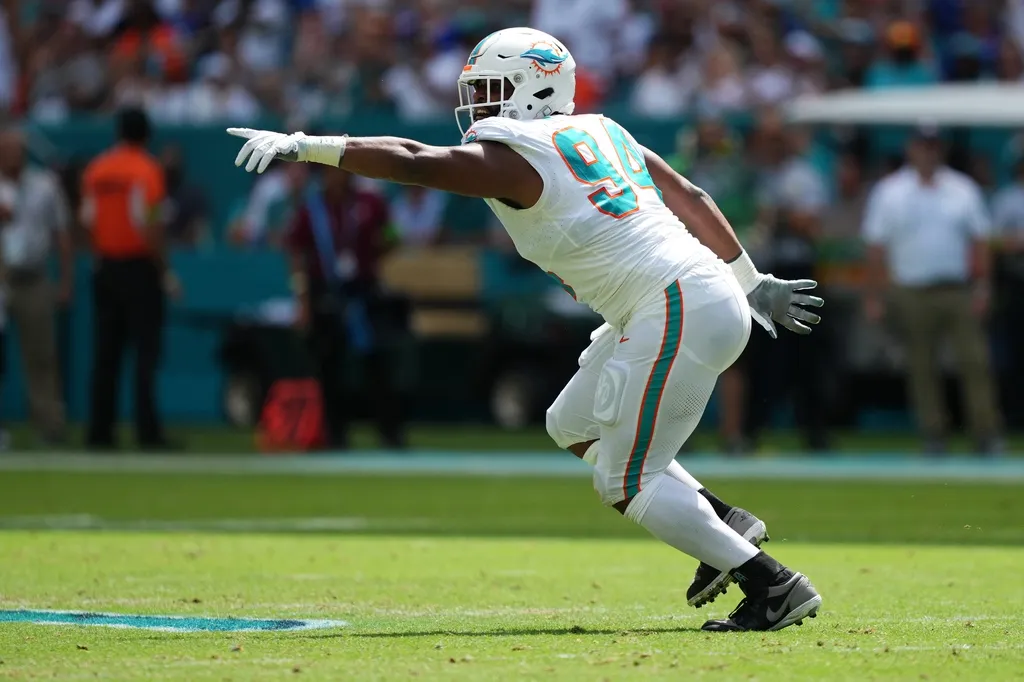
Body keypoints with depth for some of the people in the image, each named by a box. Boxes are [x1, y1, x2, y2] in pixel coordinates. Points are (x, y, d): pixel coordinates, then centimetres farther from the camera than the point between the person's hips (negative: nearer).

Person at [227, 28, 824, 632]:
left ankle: (773, 586, -5)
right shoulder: (598, 133, 17)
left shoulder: (512, 158, -8)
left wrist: (306, 147, -12)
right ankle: (722, 522, 16)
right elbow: (690, 198, 21)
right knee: (573, 427, 20)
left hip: (678, 312, -10)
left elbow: (411, 161, -15)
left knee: (626, 483, -4)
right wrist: (753, 283, 30)